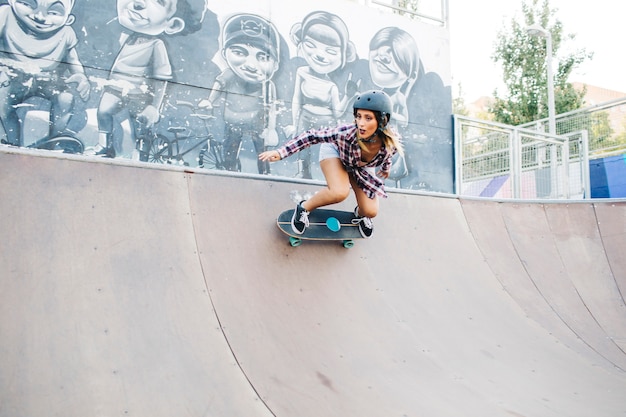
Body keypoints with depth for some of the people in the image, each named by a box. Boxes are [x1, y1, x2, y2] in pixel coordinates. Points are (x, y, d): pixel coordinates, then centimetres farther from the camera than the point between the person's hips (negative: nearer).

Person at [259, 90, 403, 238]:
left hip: (362, 167, 4)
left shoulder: (392, 141, -34)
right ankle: (304, 208, -5)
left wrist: (385, 168, 14)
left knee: (370, 212, -3)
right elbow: (312, 136, -34)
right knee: (339, 193, -33)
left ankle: (360, 214, 35)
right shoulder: (347, 133, -44)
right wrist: (280, 152, -39)